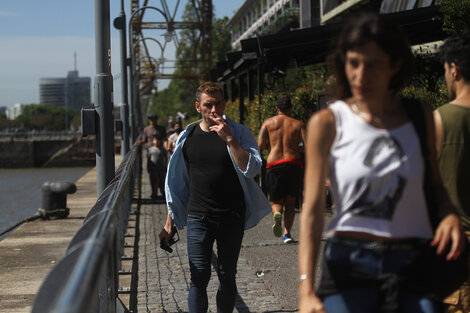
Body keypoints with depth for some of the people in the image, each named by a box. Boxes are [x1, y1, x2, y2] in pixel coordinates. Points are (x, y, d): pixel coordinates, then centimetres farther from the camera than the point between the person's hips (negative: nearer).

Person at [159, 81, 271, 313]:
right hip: (198, 216, 0)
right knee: (199, 277, -8)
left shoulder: (239, 133, 0)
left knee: (227, 276, 8)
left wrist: (229, 139, -22)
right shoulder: (188, 136, 6)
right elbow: (176, 183, 13)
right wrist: (169, 223, 12)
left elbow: (252, 169, -15)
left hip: (232, 216, 0)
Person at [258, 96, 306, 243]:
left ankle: (277, 214, -26)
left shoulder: (268, 122, 8)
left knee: (276, 201, 8)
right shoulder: (298, 124, 7)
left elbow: (260, 144, -2)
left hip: (274, 165, 0)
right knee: (290, 202, 12)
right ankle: (287, 233, 5)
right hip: (293, 163, 0)